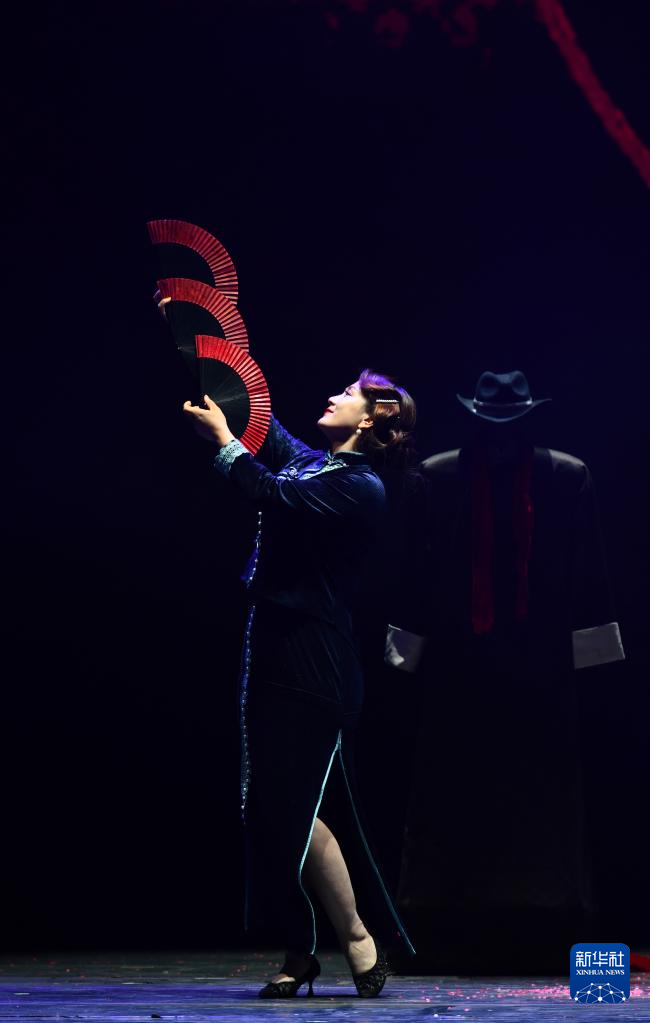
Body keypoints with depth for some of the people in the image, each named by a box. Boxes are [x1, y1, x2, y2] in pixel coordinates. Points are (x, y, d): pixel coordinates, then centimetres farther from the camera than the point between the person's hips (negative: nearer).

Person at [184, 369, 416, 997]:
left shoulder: (360, 487, -11)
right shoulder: (308, 462, 14)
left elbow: (275, 496, -21)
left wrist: (222, 439, -13)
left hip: (315, 668, -9)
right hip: (274, 656, 9)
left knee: (295, 810, -9)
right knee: (268, 808, 7)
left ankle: (357, 938, 5)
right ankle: (298, 955, 12)